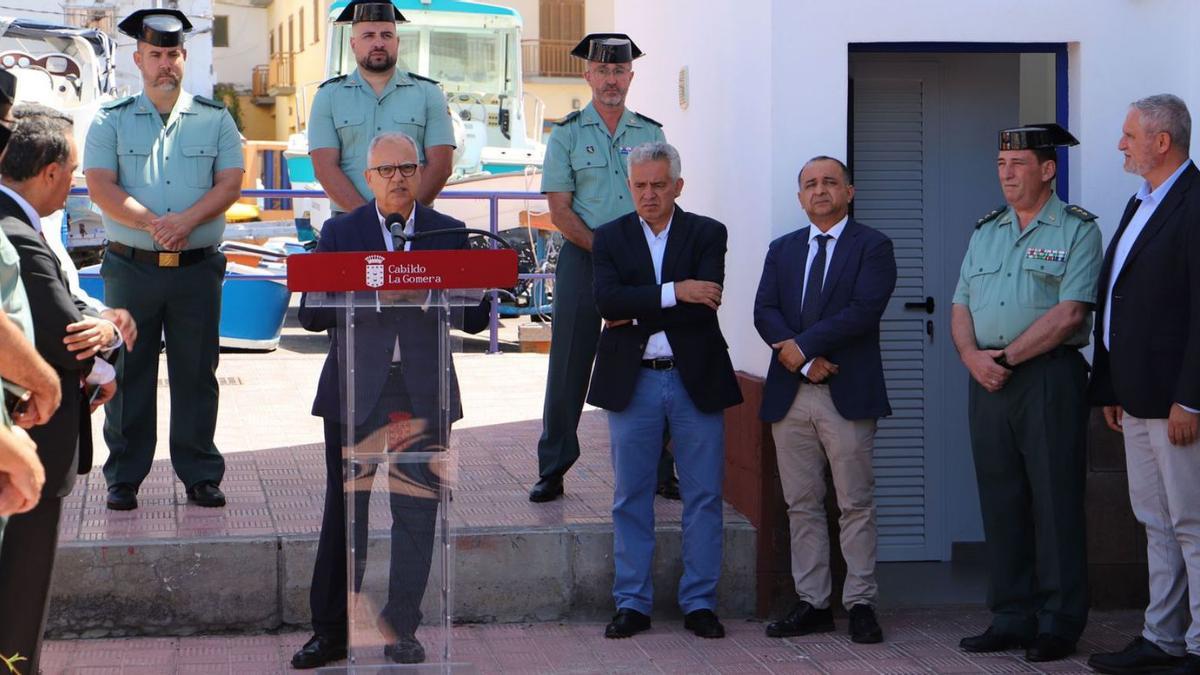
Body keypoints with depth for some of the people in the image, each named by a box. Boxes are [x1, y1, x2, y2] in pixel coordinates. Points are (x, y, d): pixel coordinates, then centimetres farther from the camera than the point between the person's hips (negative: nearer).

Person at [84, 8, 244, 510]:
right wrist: (153, 224, -18)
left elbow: (230, 184, 0)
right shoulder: (111, 121, 6)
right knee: (128, 371, 2)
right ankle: (123, 478, 10)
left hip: (198, 266, 1)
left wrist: (186, 221, -16)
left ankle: (200, 474, 11)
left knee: (196, 371, 3)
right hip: (130, 266, -1)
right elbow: (100, 187, -5)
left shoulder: (215, 120, 10)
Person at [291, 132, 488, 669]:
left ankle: (401, 630, 12)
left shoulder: (449, 234, 8)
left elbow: (473, 320, 4)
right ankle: (330, 631, 12)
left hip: (423, 393, 1)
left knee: (417, 513, 1)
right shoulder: (340, 232, 6)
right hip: (355, 391, 0)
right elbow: (311, 314, -1)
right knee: (344, 511, 4)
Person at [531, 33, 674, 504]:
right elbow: (559, 210, -3)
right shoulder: (567, 134, 3)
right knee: (569, 364, -2)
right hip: (582, 258, -2)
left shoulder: (651, 133, 11)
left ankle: (657, 468, 8)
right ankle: (553, 469, 5)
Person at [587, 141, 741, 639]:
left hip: (695, 379, -1)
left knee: (704, 497, 3)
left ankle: (699, 603, 12)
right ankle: (633, 603, 13)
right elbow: (607, 300, -11)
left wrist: (636, 316, -12)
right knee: (630, 499, 5)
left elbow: (705, 305, -12)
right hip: (631, 382, 1)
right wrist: (674, 292, -18)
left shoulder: (707, 234, 3)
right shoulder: (610, 237, 6)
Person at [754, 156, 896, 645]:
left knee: (856, 505, -1)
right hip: (790, 396, 5)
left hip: (847, 395, -4)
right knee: (802, 507, 7)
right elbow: (764, 313, 3)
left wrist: (802, 345, -14)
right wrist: (803, 361, -12)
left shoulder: (872, 247, 1)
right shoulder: (782, 250, 15)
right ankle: (813, 603, 13)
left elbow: (864, 311, -12)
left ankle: (860, 604, 5)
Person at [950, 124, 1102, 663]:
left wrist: (1008, 356, -14)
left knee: (1055, 502, -3)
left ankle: (1059, 624, 3)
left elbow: (1070, 313, -14)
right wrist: (972, 355, -6)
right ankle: (1011, 618, 14)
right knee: (1000, 502, 8)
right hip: (986, 379, 6)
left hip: (1048, 377, -6)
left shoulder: (1077, 230, -3)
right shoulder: (985, 232, 17)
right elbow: (961, 307, 14)